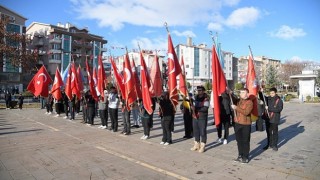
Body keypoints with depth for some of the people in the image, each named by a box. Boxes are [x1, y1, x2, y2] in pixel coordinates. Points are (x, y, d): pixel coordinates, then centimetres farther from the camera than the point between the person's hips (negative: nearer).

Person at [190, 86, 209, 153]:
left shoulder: (206, 99, -10)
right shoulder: (196, 98, 10)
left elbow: (205, 108, -20)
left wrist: (196, 108, -25)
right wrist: (193, 108, -7)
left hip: (202, 118, -6)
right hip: (195, 117, 6)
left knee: (202, 132, 1)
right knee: (196, 131, 13)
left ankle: (202, 146, 11)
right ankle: (196, 145, 26)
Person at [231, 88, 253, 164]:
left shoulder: (249, 102, -10)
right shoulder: (238, 101, 9)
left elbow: (246, 112, -22)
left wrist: (236, 108, -21)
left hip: (245, 124, -6)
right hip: (237, 123, 6)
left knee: (245, 141, 3)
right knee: (239, 140, 13)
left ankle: (245, 157, 14)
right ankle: (240, 155, 26)